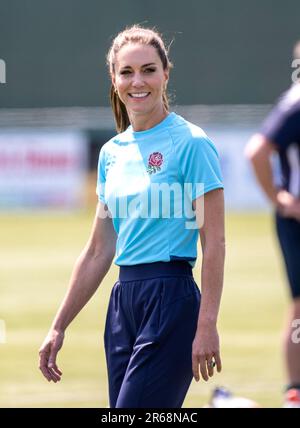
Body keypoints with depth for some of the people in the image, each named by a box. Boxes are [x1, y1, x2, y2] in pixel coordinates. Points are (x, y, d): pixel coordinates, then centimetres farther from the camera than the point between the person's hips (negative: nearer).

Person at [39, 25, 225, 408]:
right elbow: (99, 251, 18)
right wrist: (58, 327, 17)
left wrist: (207, 326, -18)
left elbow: (214, 243, -11)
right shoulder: (112, 152, 13)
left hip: (171, 301, -7)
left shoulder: (191, 143, -7)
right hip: (123, 302, 7)